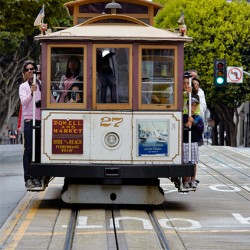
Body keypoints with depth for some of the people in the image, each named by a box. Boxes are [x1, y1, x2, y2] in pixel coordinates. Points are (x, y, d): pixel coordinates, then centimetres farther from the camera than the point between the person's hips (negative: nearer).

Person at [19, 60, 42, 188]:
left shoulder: (41, 85, 10)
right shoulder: (23, 86, 6)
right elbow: (23, 102, -11)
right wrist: (31, 93, -28)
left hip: (41, 120, 2)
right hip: (29, 120, -2)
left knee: (39, 149, 1)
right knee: (28, 149, -7)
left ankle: (36, 177, 6)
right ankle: (28, 178, -7)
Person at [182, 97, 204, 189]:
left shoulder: (198, 118, 9)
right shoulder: (183, 117, 5)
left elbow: (201, 129, -5)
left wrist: (193, 122, -13)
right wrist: (185, 125, -17)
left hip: (194, 143, 1)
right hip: (184, 143, -1)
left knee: (194, 162, 3)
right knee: (185, 162, -2)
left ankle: (193, 180, 11)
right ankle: (186, 180, 5)